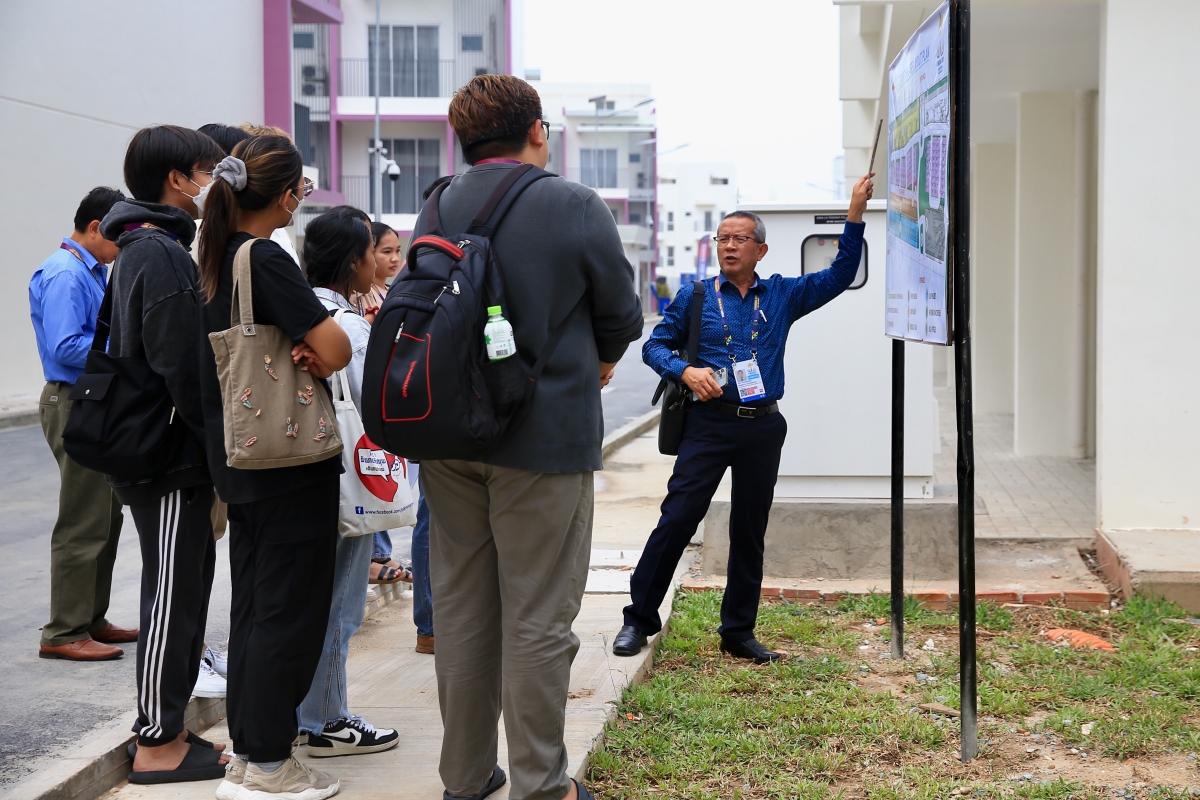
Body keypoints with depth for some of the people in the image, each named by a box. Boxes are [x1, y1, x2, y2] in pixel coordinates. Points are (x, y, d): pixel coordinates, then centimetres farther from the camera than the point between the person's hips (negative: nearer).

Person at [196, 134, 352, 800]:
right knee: (291, 608, 0)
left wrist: (300, 352, 3)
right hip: (289, 464, -9)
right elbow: (336, 351, -23)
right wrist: (314, 357, -1)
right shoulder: (267, 261, -18)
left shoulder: (215, 257, 9)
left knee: (253, 602, 16)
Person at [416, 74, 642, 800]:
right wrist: (599, 360, 20)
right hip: (546, 434, -5)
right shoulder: (576, 207, -9)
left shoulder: (436, 210, 3)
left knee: (461, 607, 14)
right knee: (538, 619, 3)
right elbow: (622, 315, -1)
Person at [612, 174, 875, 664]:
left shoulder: (782, 296, 10)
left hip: (763, 427, 3)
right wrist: (686, 372, -12)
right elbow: (655, 346, 8)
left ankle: (739, 632, 20)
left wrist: (856, 213, 0)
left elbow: (841, 274, 9)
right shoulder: (695, 297, 5)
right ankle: (638, 620, 2)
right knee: (677, 519, -7)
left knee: (750, 532, 9)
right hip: (709, 425, -2)